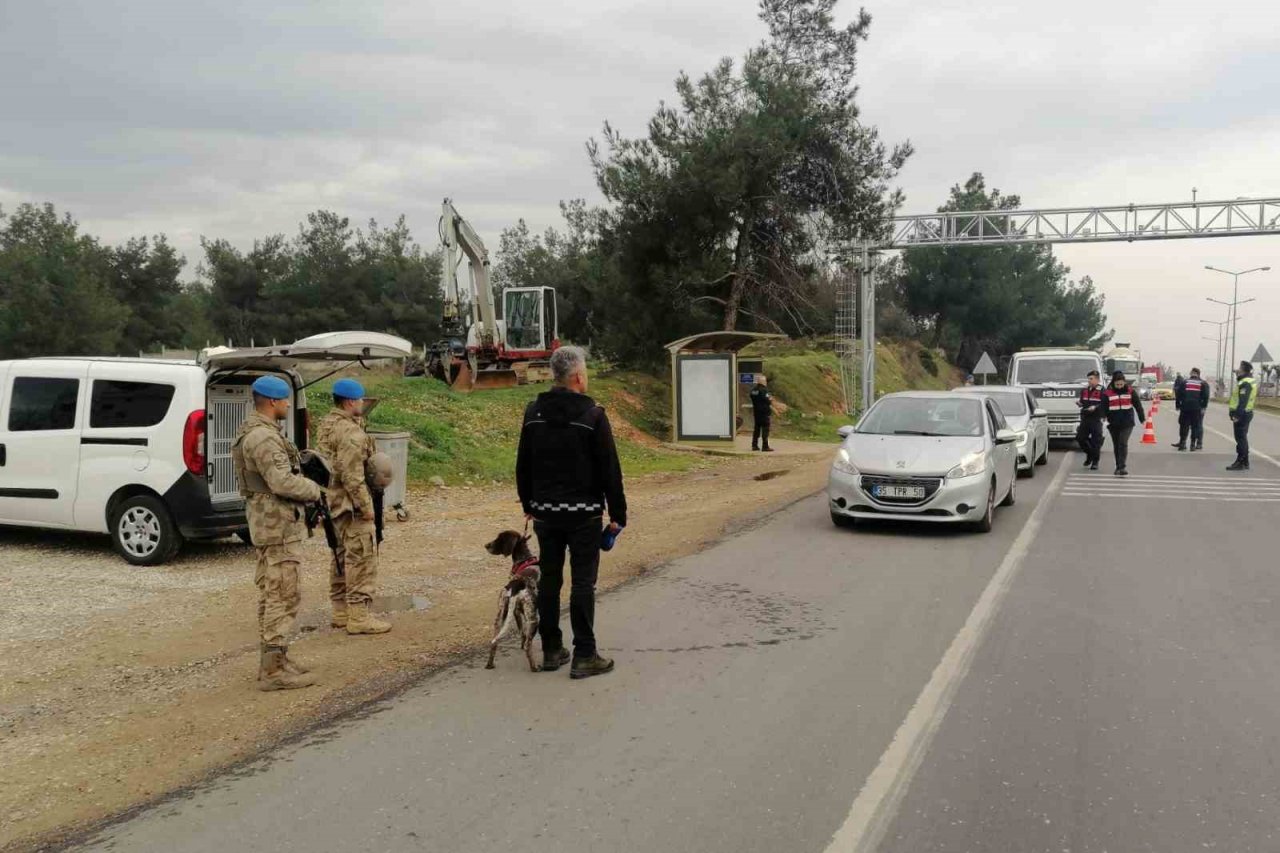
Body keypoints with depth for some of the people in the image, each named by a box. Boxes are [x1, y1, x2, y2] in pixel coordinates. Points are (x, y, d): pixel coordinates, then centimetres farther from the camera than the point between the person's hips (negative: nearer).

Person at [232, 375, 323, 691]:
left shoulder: (256, 432, 15)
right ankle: (274, 670, -6)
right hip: (278, 523, -11)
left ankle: (273, 660, 25)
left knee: (271, 594, 16)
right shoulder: (263, 437, -20)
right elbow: (283, 482, -26)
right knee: (283, 596, -8)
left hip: (267, 522, 11)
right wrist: (314, 490, -10)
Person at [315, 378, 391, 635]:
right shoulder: (351, 433, -20)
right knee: (361, 559, -5)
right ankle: (359, 617, -4)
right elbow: (352, 476, -24)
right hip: (351, 506, -10)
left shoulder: (325, 426, 12)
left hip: (333, 502, 10)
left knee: (341, 557, 17)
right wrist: (366, 506, -19)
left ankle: (340, 611, 26)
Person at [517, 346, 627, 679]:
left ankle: (551, 651, 18)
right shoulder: (592, 415, -12)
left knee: (549, 580, 11)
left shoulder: (533, 412, 5)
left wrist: (529, 504, 20)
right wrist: (618, 513, -4)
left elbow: (523, 465, 11)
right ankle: (584, 656, 1)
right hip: (584, 513, -5)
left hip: (546, 513, 5)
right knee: (583, 582, -1)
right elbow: (610, 470, -11)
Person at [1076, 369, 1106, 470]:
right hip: (1085, 418, 6)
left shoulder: (1102, 390, -7)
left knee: (1096, 441, -2)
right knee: (1080, 438, 6)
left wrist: (1095, 407, -24)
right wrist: (1079, 403, 1)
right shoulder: (1084, 390, 13)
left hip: (1096, 419, -6)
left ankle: (1095, 461, 9)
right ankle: (1089, 455, 28)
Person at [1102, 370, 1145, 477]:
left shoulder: (1130, 391, 1)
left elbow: (1138, 405, 7)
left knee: (1123, 444, -13)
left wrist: (1142, 419, 9)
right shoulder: (1107, 393, -2)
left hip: (1127, 423, -1)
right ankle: (1118, 466, 23)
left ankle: (1122, 467, -16)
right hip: (1114, 424, 1)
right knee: (1116, 446, 11)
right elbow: (1104, 408, -4)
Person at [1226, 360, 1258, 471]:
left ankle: (1240, 462, -4)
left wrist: (1237, 415, -26)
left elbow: (1243, 401, -25)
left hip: (1241, 415, -10)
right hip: (1246, 413, 10)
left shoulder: (1245, 383, -19)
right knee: (1242, 438, 16)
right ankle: (1245, 462, 23)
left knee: (1240, 439, -7)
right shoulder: (1250, 381, 14)